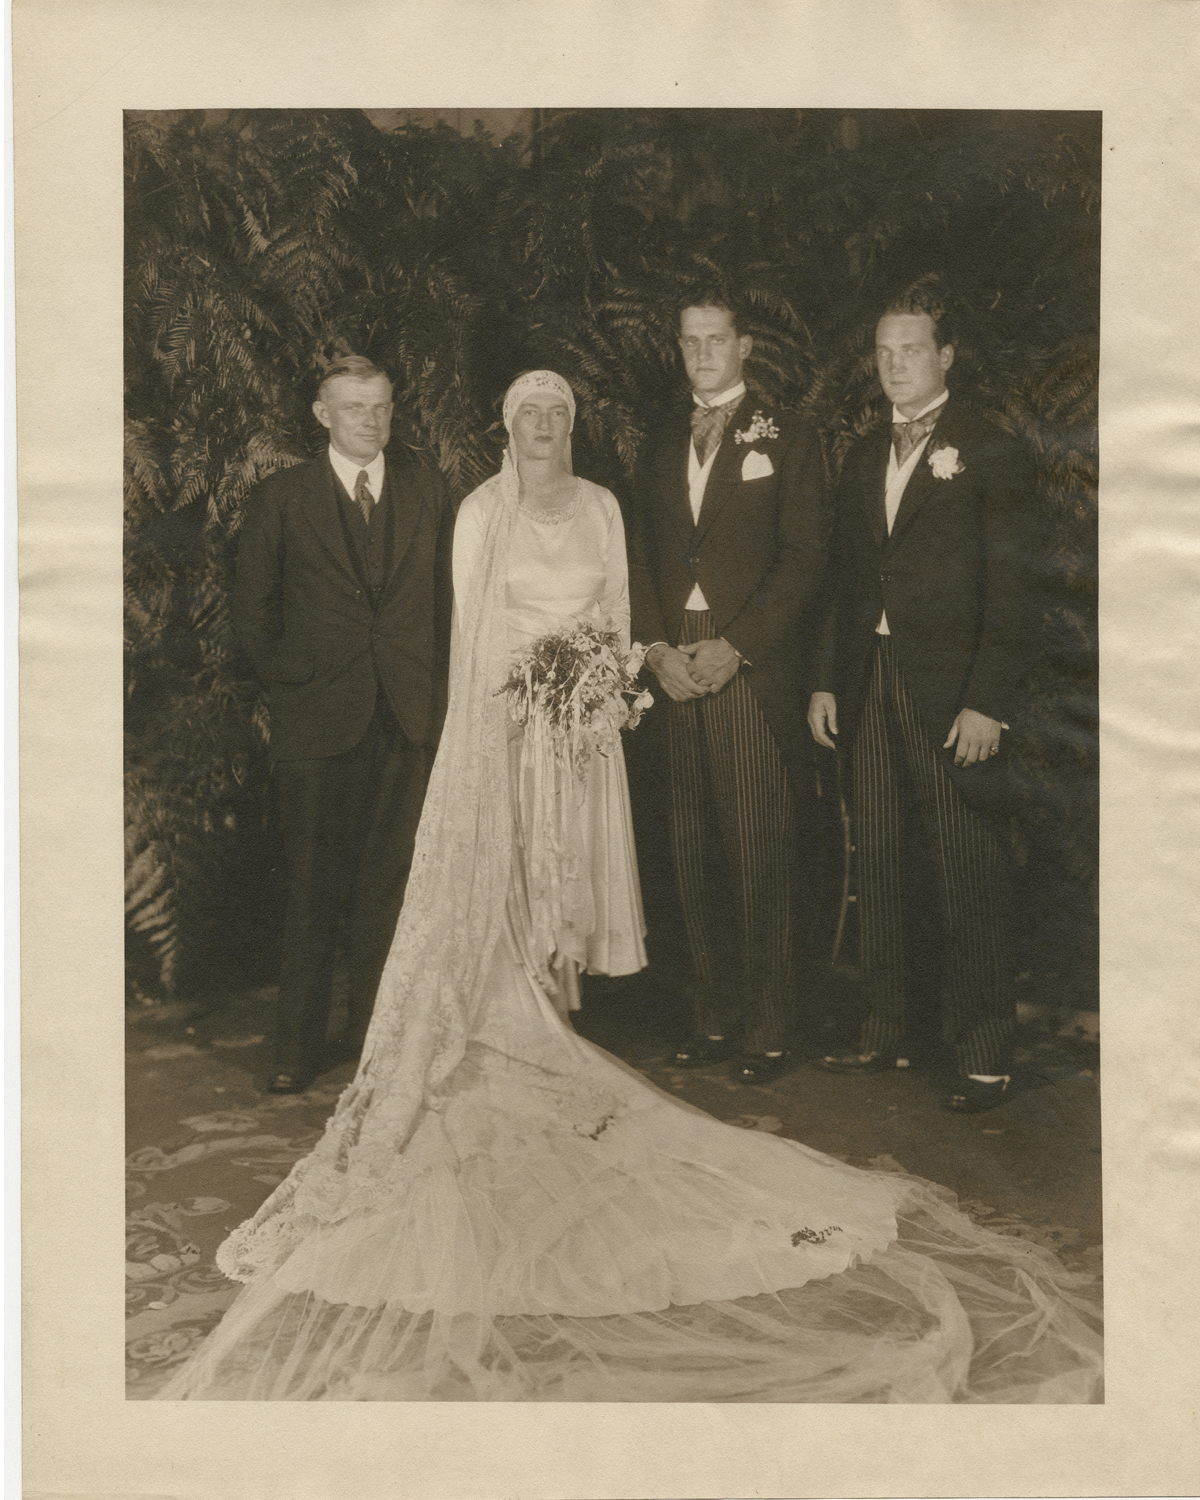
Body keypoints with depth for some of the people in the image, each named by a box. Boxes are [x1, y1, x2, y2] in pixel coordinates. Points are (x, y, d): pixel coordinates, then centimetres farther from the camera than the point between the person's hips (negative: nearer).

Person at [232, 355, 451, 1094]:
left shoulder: (426, 487, 10)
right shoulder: (281, 497, 4)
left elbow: (447, 590, 13)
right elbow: (253, 608, 7)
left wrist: (436, 683, 6)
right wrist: (289, 677, 0)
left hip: (409, 719, 2)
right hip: (319, 717, -2)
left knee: (393, 882, 7)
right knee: (314, 887, 2)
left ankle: (377, 1031, 21)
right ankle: (299, 1047, 11)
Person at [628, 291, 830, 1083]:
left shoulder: (787, 440, 4)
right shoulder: (662, 448, 19)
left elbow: (805, 557, -4)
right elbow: (642, 557, 15)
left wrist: (733, 648, -12)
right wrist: (659, 647, -2)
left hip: (753, 670, -4)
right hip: (675, 672, 4)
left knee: (763, 854, -4)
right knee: (695, 854, 5)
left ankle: (768, 1030, 5)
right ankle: (715, 1017, 14)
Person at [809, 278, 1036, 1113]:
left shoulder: (991, 455, -3)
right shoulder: (865, 458, 16)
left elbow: (1010, 592, -9)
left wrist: (988, 702, -15)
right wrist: (829, 681, 10)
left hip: (953, 696, -6)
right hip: (873, 691, 6)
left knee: (970, 881, -2)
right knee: (878, 868, 11)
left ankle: (986, 1057, 7)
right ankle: (886, 1033, 22)